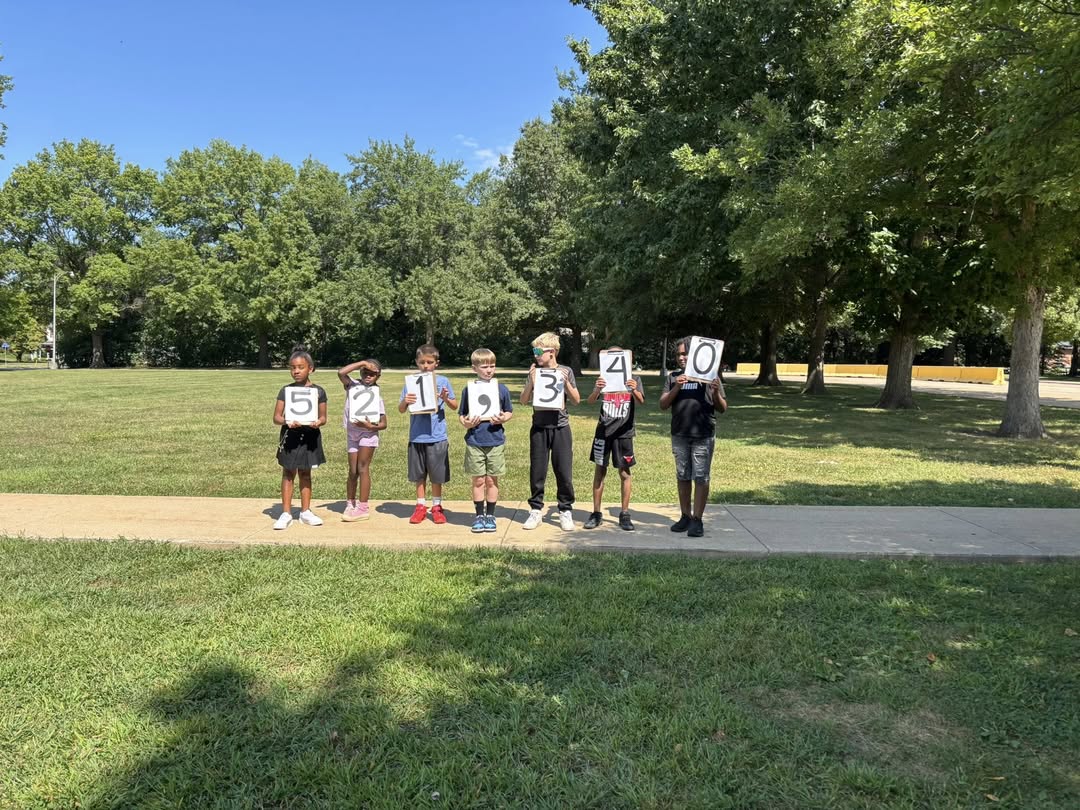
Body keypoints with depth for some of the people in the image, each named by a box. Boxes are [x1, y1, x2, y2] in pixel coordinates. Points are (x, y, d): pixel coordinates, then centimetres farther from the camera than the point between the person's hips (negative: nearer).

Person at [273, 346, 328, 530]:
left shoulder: (318, 391, -1)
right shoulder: (285, 390, -1)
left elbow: (323, 417, 1)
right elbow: (276, 417, -2)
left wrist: (318, 422, -21)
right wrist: (286, 422, -23)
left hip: (309, 435, 1)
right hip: (290, 435, 0)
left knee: (305, 473, 12)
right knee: (288, 473, 5)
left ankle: (305, 512, 21)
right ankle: (286, 513, 12)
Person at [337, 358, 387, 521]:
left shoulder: (377, 396, -7)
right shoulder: (353, 386, 0)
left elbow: (383, 424, -7)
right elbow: (341, 373, -21)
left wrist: (371, 426, -26)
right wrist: (361, 363, -19)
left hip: (368, 434, -3)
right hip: (351, 434, 3)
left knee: (362, 469, -4)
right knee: (353, 471, 10)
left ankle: (363, 508, 2)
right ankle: (350, 504, 24)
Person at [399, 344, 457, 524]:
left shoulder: (442, 381, 1)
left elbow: (455, 407, 4)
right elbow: (401, 410, 3)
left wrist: (446, 398, -17)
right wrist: (405, 402, -18)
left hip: (437, 437, -1)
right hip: (417, 436, 1)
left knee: (437, 475, 8)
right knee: (419, 475, 11)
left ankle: (437, 506, 21)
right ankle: (420, 506, 22)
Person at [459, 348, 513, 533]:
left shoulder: (501, 389, 1)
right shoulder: (468, 389, 0)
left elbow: (510, 412, 10)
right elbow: (461, 415, 5)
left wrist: (502, 419, -11)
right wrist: (465, 422, -16)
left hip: (496, 441, 0)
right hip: (475, 441, 0)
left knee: (492, 480, 7)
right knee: (478, 480, 6)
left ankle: (490, 515, 19)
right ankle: (479, 515, 17)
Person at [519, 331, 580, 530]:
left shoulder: (565, 371, 1)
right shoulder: (534, 371, 4)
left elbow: (576, 400, 2)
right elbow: (524, 401, 2)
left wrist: (566, 382, -12)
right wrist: (532, 382, -12)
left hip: (560, 427, -1)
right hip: (539, 427, 1)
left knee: (564, 471, 2)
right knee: (537, 471, 5)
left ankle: (565, 511, 15)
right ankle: (536, 510, 17)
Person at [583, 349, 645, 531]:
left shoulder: (634, 379, 2)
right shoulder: (604, 378, 4)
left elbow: (640, 402, -13)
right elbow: (590, 401, -8)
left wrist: (634, 390, -34)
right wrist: (597, 389, -31)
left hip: (624, 433, -1)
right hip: (603, 431, 1)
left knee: (624, 473, 3)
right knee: (600, 471, 5)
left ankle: (625, 514, 14)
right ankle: (596, 513, 14)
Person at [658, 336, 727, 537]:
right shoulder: (673, 377, 9)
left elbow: (722, 408, 0)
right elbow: (663, 405, 1)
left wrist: (716, 393, -20)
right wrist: (676, 388, -14)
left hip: (703, 436, -3)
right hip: (679, 435, 4)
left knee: (701, 478, -1)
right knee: (682, 477, 10)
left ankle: (697, 520, 5)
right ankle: (685, 516, 21)